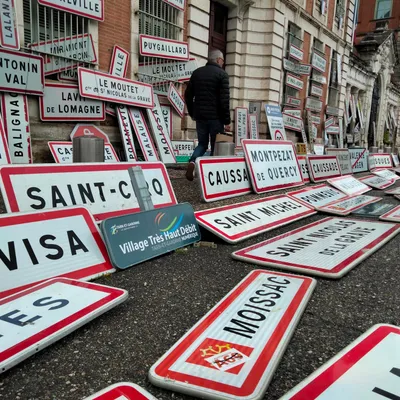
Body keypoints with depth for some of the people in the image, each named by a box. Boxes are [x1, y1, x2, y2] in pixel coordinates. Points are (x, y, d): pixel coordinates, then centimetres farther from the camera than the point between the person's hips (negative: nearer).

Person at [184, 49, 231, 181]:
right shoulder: (222, 74, -5)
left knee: (202, 143, 16)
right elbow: (224, 99, -12)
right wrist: (227, 121, -9)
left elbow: (188, 95, 13)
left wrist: (192, 113, 22)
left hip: (200, 116, 5)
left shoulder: (197, 73, 11)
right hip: (216, 117, -5)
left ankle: (192, 162, -9)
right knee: (216, 146, 7)